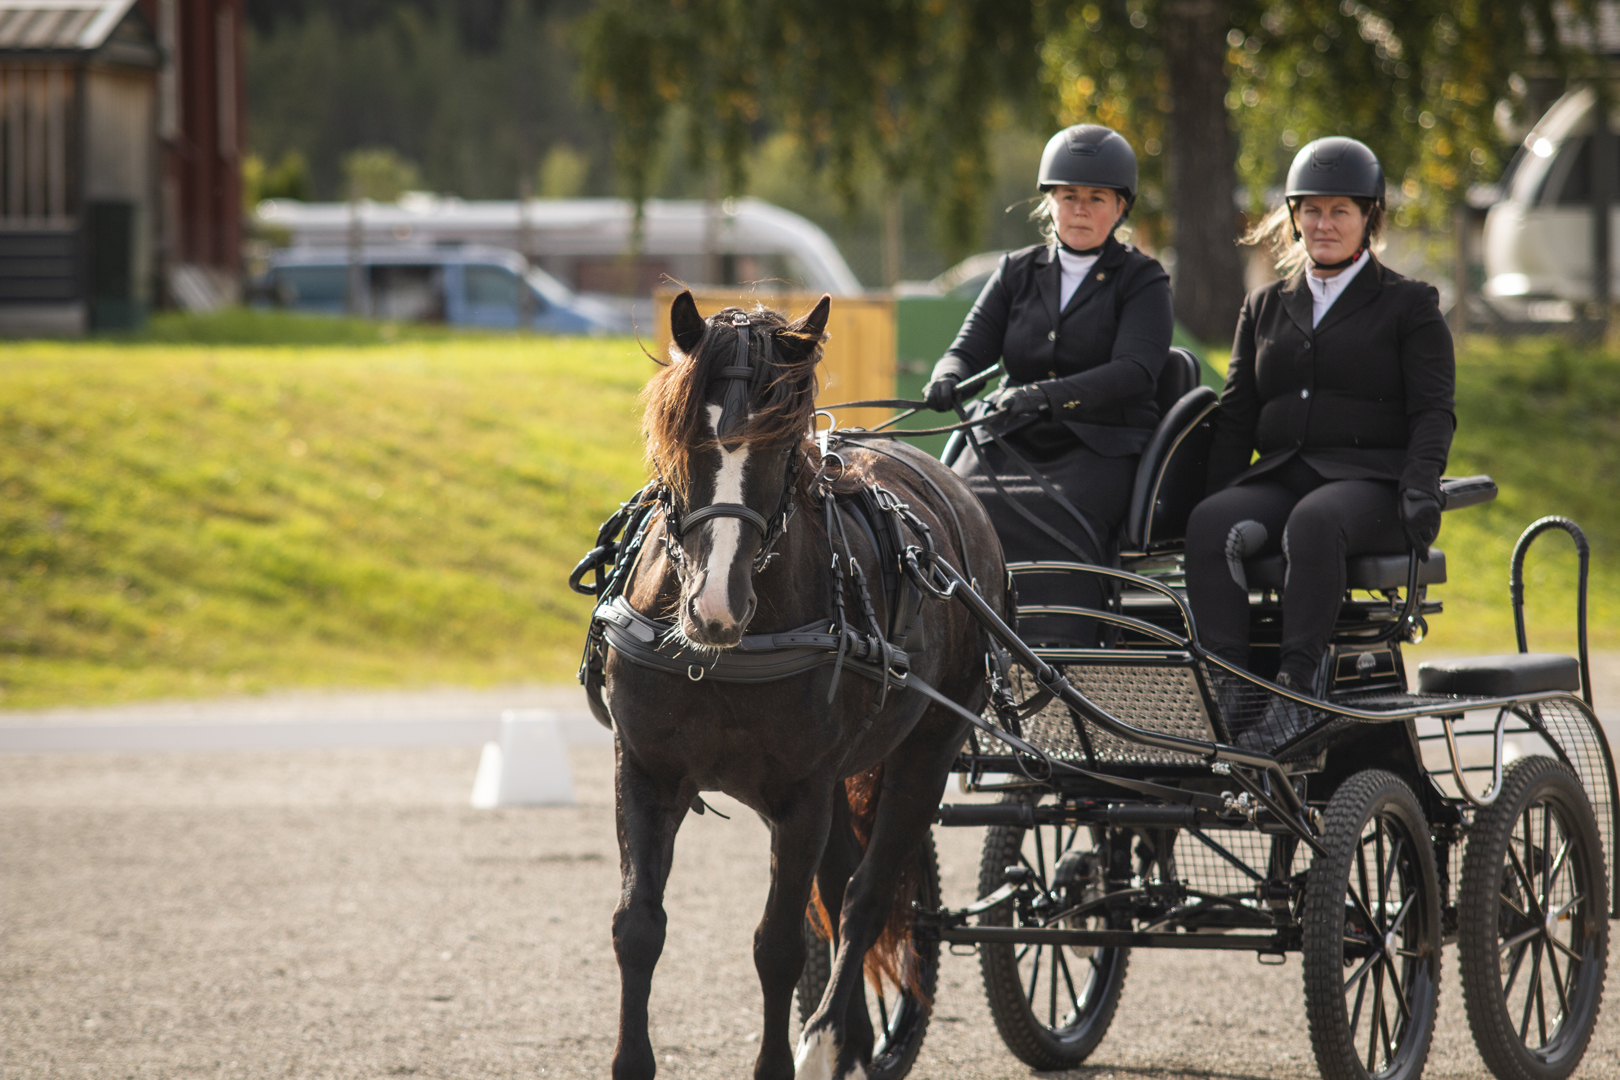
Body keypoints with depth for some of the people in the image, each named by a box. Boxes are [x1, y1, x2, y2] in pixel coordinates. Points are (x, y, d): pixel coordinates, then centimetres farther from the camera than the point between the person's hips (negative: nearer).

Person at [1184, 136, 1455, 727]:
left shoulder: (1410, 306, 12)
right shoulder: (1265, 307, 24)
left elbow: (1433, 410, 3)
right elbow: (1236, 417, 21)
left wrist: (1420, 484, -15)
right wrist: (1214, 493, 4)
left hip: (1370, 481, -4)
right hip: (1280, 477, 4)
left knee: (1313, 522, -40)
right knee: (1208, 524, -30)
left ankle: (1298, 679, -44)